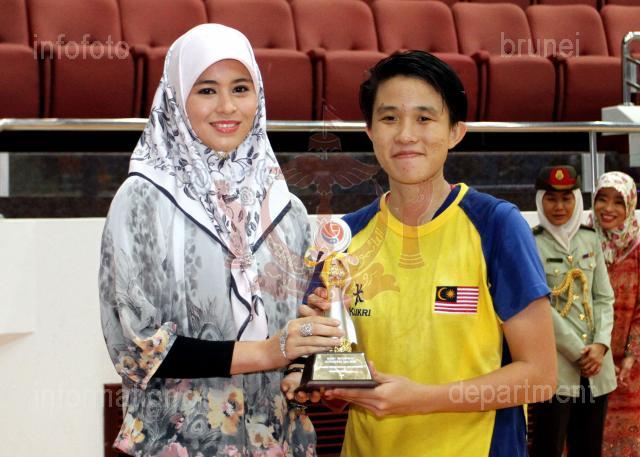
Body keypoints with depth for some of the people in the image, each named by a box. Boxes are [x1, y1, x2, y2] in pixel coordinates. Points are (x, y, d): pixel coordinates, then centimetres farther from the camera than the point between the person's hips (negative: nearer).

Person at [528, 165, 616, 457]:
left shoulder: (590, 240, 11)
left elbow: (604, 297, 10)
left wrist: (600, 345, -6)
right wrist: (578, 352, -12)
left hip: (596, 365, 5)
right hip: (554, 365, -5)